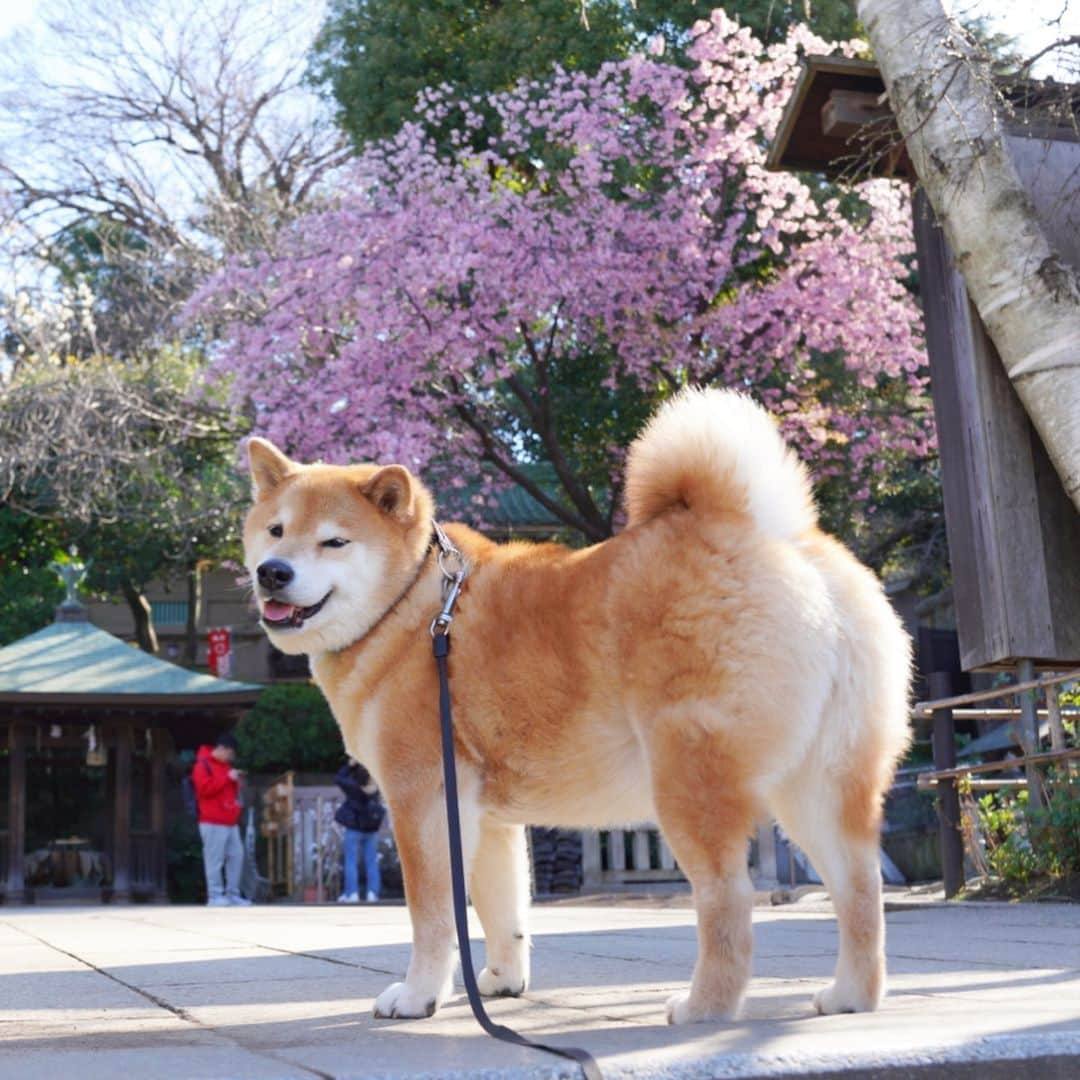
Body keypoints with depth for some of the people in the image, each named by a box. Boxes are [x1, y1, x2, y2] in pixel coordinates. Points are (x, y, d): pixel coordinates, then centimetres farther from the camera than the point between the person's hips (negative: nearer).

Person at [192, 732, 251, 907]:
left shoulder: (226, 765, 20)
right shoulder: (203, 765, -7)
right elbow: (205, 788, -20)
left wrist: (236, 781, 10)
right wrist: (227, 777, -18)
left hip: (231, 822, 9)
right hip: (213, 822, -9)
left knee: (237, 855, 7)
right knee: (215, 859, -9)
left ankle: (232, 894, 13)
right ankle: (214, 896, -6)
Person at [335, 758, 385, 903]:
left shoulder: (355, 789, -20)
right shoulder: (375, 788, -9)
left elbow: (339, 778, -7)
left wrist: (350, 764, -4)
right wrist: (357, 764, 3)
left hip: (354, 830, -4)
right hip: (372, 831, 4)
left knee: (351, 861, 2)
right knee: (371, 862, 7)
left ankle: (352, 893, -3)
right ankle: (372, 893, 3)